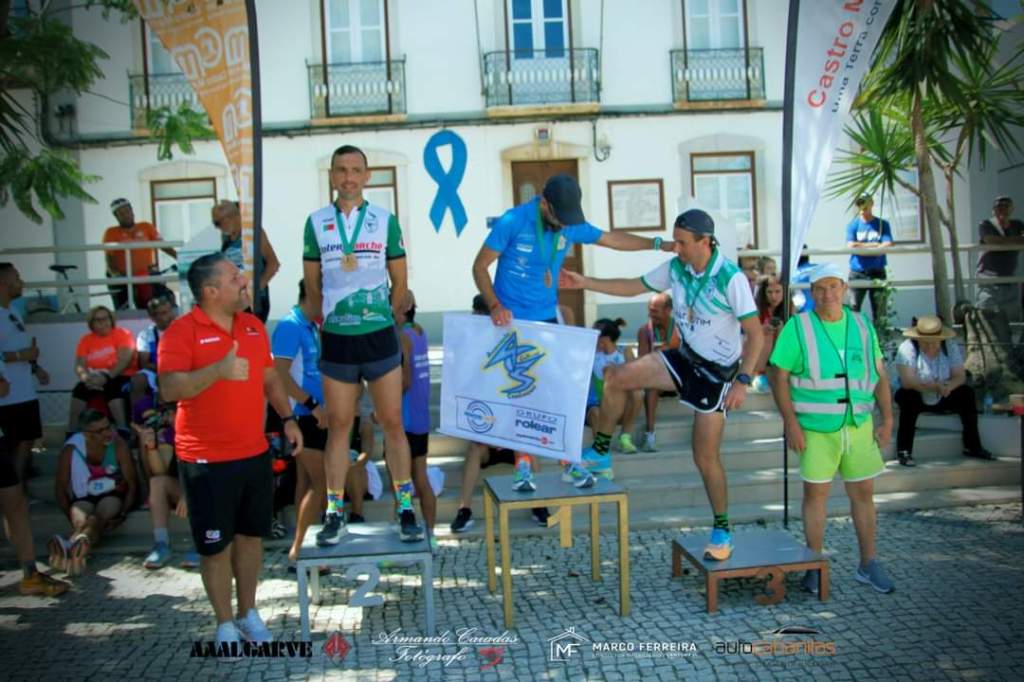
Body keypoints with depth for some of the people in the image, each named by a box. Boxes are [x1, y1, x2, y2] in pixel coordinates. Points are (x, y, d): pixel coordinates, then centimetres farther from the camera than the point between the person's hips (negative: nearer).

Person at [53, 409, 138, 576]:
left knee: (97, 519, -34)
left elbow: (132, 483, -7)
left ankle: (69, 546, -65)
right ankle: (78, 548, -67)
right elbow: (60, 487, -3)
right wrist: (72, 518, -15)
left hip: (112, 496, -1)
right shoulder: (71, 449, -10)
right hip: (83, 499, 1)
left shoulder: (118, 444, -11)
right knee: (81, 520, -34)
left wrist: (122, 514, -18)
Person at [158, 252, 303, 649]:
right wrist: (218, 370, -36)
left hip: (255, 453, 6)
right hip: (206, 460, -6)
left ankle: (248, 614, 30)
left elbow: (269, 378, 18)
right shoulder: (182, 331, -12)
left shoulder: (253, 326, 8)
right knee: (215, 546, 5)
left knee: (250, 535, 15)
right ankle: (225, 626, 21)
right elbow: (169, 389, -24)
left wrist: (288, 418, 8)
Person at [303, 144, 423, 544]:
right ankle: (334, 513, 16)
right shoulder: (316, 222, 3)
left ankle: (405, 510, 12)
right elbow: (312, 284, 10)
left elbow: (399, 281, 7)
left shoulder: (386, 220, 0)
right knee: (338, 427, 8)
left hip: (380, 338, -1)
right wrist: (327, 321, 14)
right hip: (336, 342, 1)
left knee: (393, 424, 3)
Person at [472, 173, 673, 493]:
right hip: (512, 320, -4)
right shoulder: (513, 222, -16)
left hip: (547, 318, 4)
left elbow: (612, 238, 10)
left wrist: (661, 244, 6)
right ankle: (524, 465, 9)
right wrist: (494, 306, -23)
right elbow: (480, 266, -10)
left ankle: (569, 460, 12)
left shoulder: (571, 225, -2)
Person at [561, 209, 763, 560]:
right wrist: (584, 282, 2)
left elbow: (754, 334, -20)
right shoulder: (675, 268, -4)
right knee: (616, 378, -11)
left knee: (706, 457, -2)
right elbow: (633, 286, 8)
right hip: (684, 356, 6)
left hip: (716, 372, -6)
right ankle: (599, 455, 7)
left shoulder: (731, 278, -23)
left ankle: (722, 532, 17)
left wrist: (742, 381, -28)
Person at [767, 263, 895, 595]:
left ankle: (868, 565, 23)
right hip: (816, 428, -3)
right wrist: (791, 423, -15)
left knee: (863, 493, 10)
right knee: (815, 493, 4)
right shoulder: (798, 327, -8)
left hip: (859, 425, 4)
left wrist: (887, 419, 3)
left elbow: (880, 375, 9)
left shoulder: (862, 326, 4)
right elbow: (778, 376, -9)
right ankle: (815, 567, 16)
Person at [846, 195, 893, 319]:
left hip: (877, 272, 1)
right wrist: (874, 245, -7)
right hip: (857, 273, 0)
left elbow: (887, 246, -8)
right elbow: (851, 246, -9)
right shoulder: (853, 225, 6)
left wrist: (862, 246, -10)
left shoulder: (882, 224, 6)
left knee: (879, 311, 2)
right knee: (853, 309, -4)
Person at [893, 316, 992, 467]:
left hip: (942, 398, 4)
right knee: (909, 396, -34)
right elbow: (907, 381, -32)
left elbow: (960, 377, -12)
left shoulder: (950, 346, -9)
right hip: (916, 398, -4)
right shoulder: (907, 348, -23)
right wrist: (935, 386, -44)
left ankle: (972, 446, -2)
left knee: (966, 393, -15)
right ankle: (903, 451, -29)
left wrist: (948, 386, -34)